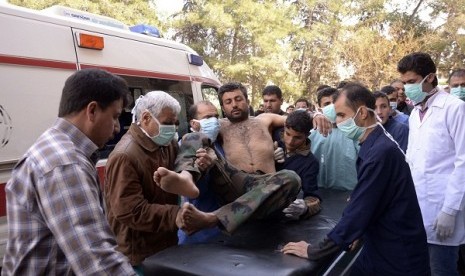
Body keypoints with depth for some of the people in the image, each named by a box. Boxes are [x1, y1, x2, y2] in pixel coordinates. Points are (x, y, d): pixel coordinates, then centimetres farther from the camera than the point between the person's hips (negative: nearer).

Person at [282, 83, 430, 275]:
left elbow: (360, 210, -26)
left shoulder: (382, 152, -25)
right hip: (378, 249, 8)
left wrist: (314, 252, -19)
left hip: (397, 259, -8)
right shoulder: (373, 147, 5)